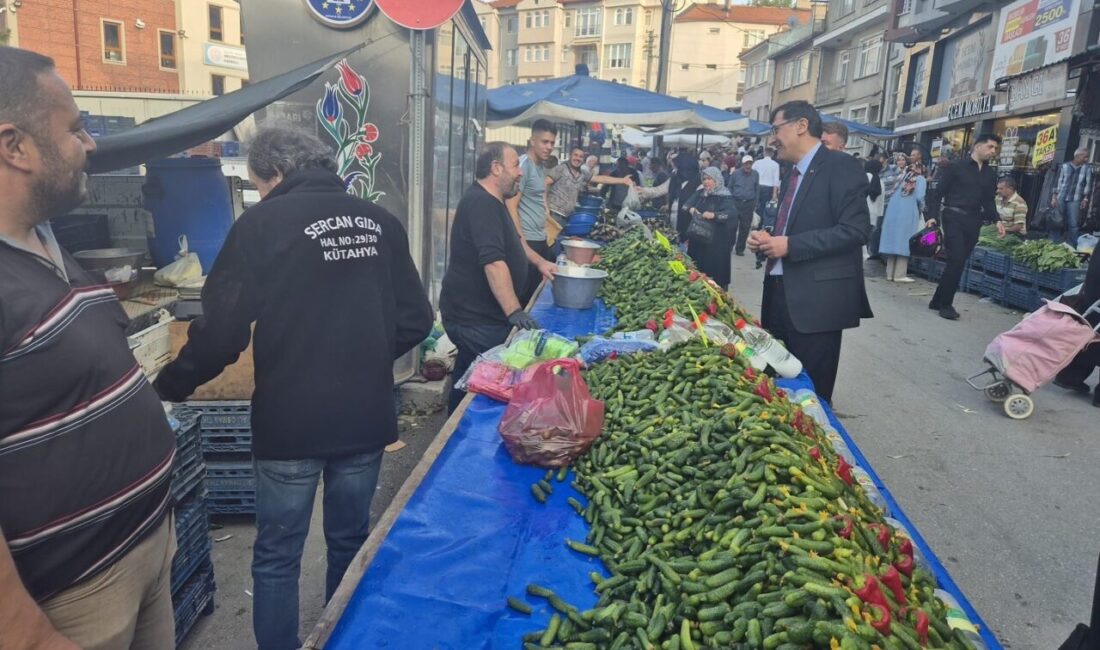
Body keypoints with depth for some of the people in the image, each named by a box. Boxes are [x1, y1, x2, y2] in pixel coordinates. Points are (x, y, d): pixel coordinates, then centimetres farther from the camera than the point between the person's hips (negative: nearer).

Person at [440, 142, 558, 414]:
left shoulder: (492, 202, 14)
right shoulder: (480, 204, -21)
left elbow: (512, 239, 31)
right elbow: (493, 262, -30)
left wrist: (539, 262, 20)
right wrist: (514, 311, -33)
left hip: (478, 313, 10)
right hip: (475, 319, -10)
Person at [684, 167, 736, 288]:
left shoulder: (724, 196, -9)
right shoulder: (699, 193, 10)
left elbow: (732, 213, -21)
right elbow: (687, 204, 4)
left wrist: (714, 215, -34)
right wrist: (691, 209, -19)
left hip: (716, 241, -6)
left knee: (716, 271, -3)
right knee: (697, 270, 10)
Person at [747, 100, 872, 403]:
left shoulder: (841, 166, -10)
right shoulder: (793, 172, 17)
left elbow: (856, 230, -19)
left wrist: (789, 245, -21)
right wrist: (768, 238, 3)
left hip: (816, 298, -8)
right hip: (781, 293, 9)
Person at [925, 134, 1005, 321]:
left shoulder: (991, 174, 16)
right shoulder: (956, 167, 1)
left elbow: (989, 201, 18)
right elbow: (938, 193, -2)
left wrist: (997, 220, 2)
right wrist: (933, 216, -14)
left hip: (973, 222, 6)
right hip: (954, 217, -5)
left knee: (959, 263, 6)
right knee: (956, 260, -14)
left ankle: (938, 300, 17)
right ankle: (945, 304, -3)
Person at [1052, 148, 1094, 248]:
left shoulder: (1087, 169, 8)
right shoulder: (1065, 166, 4)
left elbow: (1088, 184, 6)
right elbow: (1059, 181, 5)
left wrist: (1085, 199, -3)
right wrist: (1054, 197, -1)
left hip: (1075, 200, 0)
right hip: (1060, 198, 0)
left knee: (1073, 225, 0)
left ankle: (1070, 247, 7)